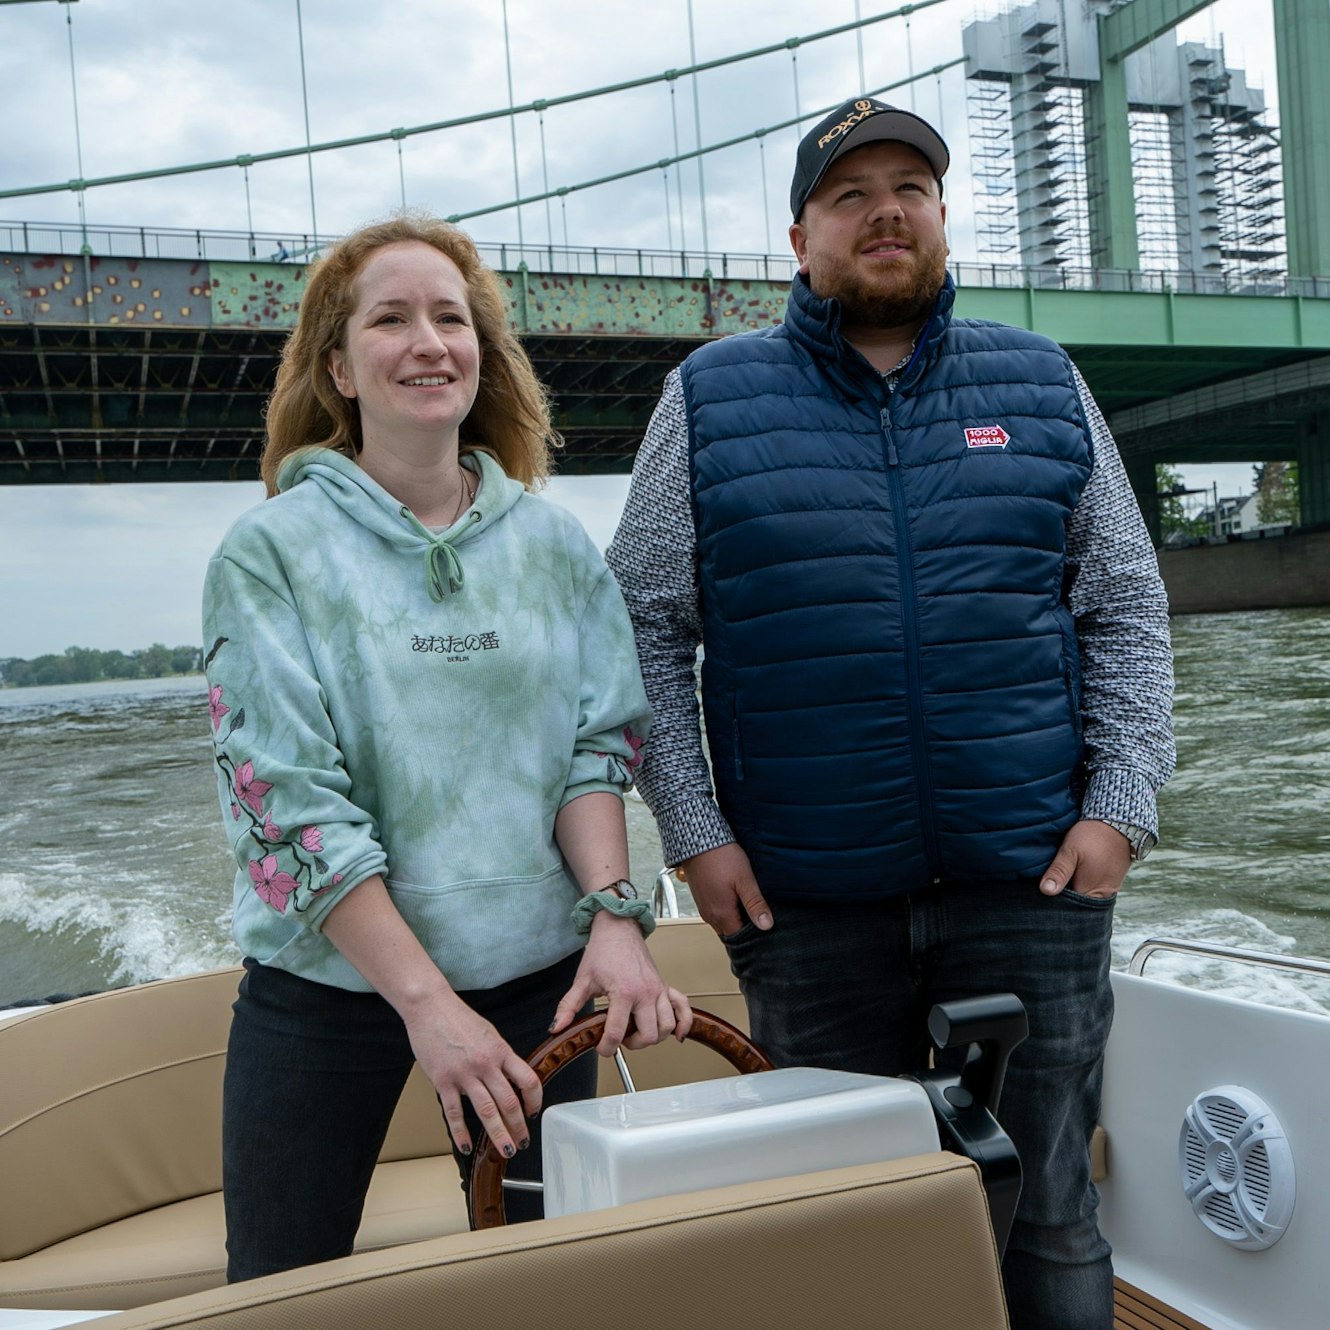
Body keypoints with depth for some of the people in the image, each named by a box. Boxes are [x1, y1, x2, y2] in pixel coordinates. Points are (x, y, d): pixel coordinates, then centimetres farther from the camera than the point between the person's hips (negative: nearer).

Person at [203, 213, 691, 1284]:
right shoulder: (272, 551, -6)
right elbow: (285, 797, -12)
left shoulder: (554, 543, 3)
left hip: (536, 975, 2)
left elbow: (597, 745, 2)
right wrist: (426, 1001, -18)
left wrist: (614, 914, -15)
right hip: (327, 983, -2)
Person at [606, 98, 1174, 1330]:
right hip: (805, 901, -1)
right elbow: (645, 626, 2)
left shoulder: (1042, 384, 8)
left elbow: (1126, 607, 9)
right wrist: (694, 835, -4)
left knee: (1046, 1216, 10)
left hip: (1033, 883, 1)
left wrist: (1120, 806, -1)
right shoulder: (709, 400, 3)